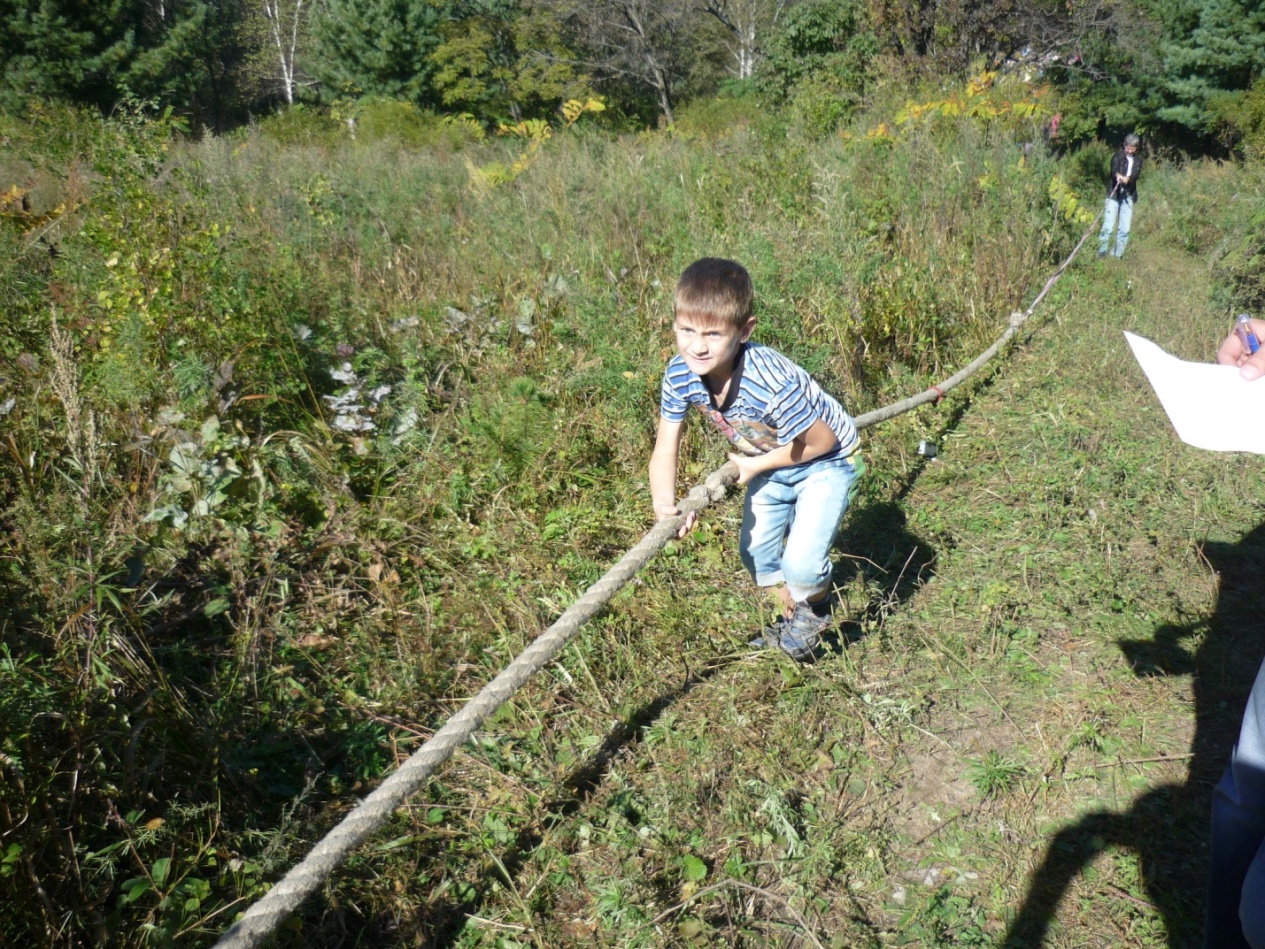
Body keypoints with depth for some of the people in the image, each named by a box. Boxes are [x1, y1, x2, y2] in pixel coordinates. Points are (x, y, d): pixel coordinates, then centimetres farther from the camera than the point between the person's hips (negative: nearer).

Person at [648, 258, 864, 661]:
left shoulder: (772, 382, -42)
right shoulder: (680, 374, -24)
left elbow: (821, 441, -27)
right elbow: (664, 453, -19)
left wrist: (757, 465, -20)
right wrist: (664, 505, -37)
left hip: (827, 460, -6)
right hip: (772, 460, 6)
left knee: (800, 563, -14)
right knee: (755, 550, 13)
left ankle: (816, 612, 22)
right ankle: (792, 615, 42)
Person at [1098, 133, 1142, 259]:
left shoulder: (1137, 161, 12)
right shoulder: (1117, 156, 2)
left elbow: (1135, 174, -7)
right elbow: (1114, 168, -18)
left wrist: (1128, 178, -31)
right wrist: (1117, 175, -42)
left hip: (1128, 197, 4)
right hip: (1113, 195, -4)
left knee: (1124, 229, 2)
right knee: (1108, 226, -10)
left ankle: (1116, 255, 11)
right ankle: (1101, 253, -3)